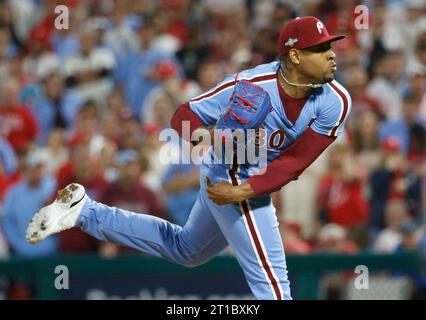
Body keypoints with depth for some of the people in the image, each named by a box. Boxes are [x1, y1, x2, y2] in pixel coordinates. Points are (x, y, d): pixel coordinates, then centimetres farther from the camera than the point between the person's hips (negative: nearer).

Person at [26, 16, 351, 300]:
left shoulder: (335, 102, -18)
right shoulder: (251, 85, -28)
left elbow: (295, 162, -18)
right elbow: (184, 116, -19)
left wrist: (244, 192, -28)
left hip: (253, 185, 7)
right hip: (229, 177, -7)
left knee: (184, 249, 27)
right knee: (272, 282, -9)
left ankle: (83, 210, 33)